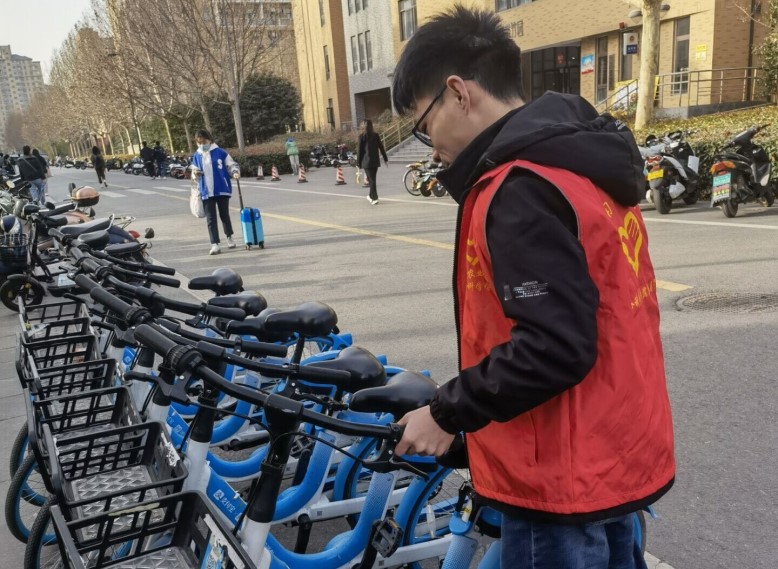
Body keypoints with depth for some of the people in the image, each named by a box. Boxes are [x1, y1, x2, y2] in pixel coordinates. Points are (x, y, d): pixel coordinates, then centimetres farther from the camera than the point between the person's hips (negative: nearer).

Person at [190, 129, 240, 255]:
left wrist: (235, 172, -18)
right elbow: (195, 176, 15)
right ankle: (215, 244, -5)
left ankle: (229, 238, 32)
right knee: (210, 219, -3)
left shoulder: (220, 152, -2)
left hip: (222, 190, -2)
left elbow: (232, 164, 2)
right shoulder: (196, 157, 8)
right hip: (206, 192, 2)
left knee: (224, 215, 11)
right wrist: (195, 174, -7)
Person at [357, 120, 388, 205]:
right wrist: (385, 159, 11)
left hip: (366, 161, -4)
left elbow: (360, 150, -5)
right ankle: (371, 196, 29)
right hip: (375, 161, 4)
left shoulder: (362, 136, -7)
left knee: (371, 180, -3)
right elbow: (381, 147, 5)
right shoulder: (376, 135, 3)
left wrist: (358, 162, 2)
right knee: (373, 179, 16)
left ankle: (375, 198, -8)